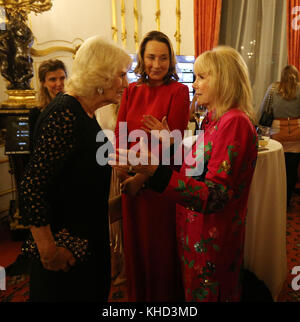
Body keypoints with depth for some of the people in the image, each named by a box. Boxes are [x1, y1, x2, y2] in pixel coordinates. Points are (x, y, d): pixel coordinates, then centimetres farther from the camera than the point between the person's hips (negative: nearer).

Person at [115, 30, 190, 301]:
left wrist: (144, 176, -15)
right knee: (135, 243, 18)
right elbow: (120, 134, 2)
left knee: (161, 245, 10)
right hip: (132, 180, 5)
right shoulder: (131, 91, 8)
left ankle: (164, 295, 35)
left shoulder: (178, 91, -6)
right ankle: (137, 294, 41)